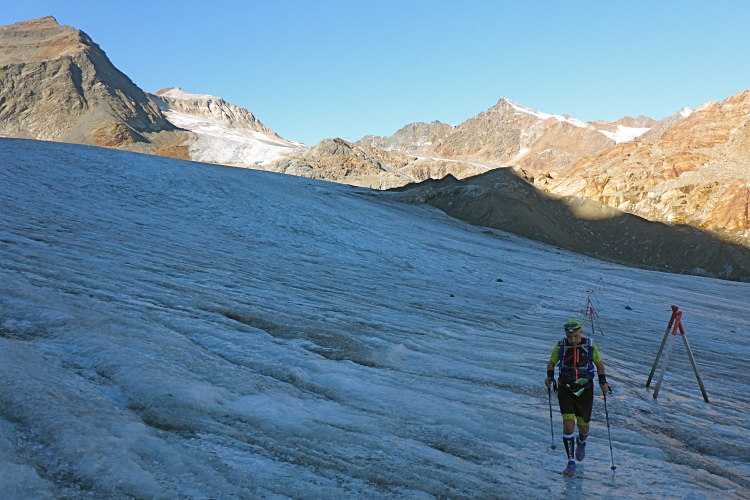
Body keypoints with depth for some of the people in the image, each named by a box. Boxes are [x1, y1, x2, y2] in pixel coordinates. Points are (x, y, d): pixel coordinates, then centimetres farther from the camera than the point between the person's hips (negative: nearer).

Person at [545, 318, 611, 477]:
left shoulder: (590, 346, -9)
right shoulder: (560, 346, -9)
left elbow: (599, 363, 6)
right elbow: (551, 363, 5)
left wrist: (603, 381, -6)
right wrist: (550, 376, -13)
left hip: (585, 390, 1)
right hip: (565, 390, -1)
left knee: (583, 425, 11)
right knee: (568, 424, -12)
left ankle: (581, 443, 47)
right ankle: (571, 462, -1)